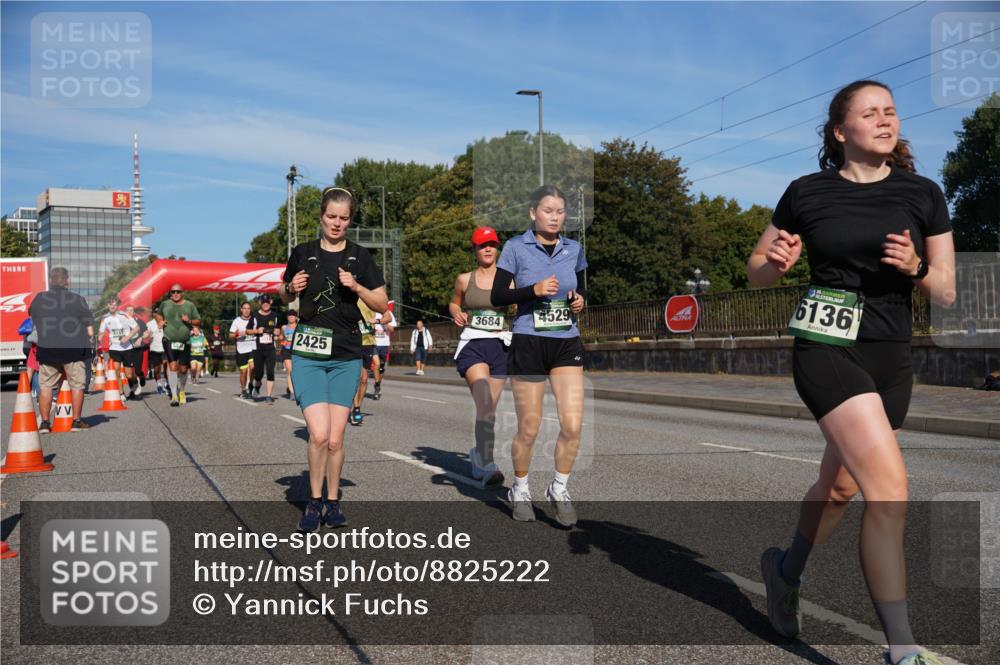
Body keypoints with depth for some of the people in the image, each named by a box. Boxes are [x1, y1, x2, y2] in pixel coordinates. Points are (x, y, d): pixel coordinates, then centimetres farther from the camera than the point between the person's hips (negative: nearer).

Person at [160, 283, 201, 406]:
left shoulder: (190, 305, 7)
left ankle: (182, 391, 32)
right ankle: (174, 395, -14)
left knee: (183, 369, 7)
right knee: (172, 366, -15)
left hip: (185, 342, 1)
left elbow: (198, 320, 11)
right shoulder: (165, 304, 8)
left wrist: (189, 321, -9)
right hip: (169, 340, -1)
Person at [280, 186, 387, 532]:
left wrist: (356, 287, -13)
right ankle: (314, 501, 8)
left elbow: (382, 304, 3)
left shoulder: (360, 257, 3)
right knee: (319, 434, -12)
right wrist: (292, 288, -5)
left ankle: (333, 501, 20)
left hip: (346, 357, 0)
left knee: (335, 438, 2)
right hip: (307, 354, 0)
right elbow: (285, 297, 17)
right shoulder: (303, 253, 5)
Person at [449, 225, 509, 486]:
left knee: (490, 409, 9)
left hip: (500, 346, 2)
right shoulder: (464, 279, 7)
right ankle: (487, 465, -24)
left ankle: (477, 454, 34)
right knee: (484, 404, -22)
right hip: (472, 344, -2)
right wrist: (457, 314, 2)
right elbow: (454, 303, 23)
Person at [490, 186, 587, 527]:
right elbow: (496, 297, -6)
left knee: (572, 424, -7)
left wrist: (579, 302, -2)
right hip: (528, 344, -3)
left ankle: (559, 489, 16)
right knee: (528, 429, 4)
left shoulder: (574, 249, 8)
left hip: (567, 344, 3)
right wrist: (534, 289, -19)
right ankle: (520, 490, 28)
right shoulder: (516, 247, -4)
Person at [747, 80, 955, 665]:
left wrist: (916, 267, -15)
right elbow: (757, 271, 8)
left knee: (840, 487, 16)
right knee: (890, 490, -18)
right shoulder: (806, 193, -1)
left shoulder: (922, 195, 5)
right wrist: (776, 261, -14)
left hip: (892, 359, 4)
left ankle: (786, 570, 44)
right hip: (826, 349, -4)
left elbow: (946, 294, 6)